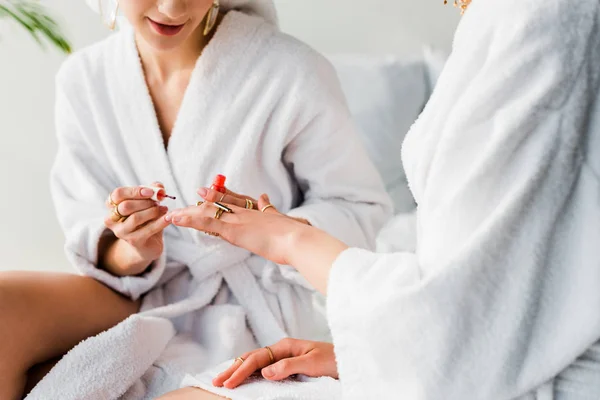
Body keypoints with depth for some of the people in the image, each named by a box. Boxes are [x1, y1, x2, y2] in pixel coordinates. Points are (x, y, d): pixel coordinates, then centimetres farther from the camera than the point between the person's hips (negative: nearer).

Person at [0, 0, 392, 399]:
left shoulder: (292, 72, -17)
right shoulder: (81, 80, -3)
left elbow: (366, 210, -8)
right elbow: (90, 243, 0)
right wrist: (134, 253, -24)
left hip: (267, 308, -4)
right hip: (151, 296, 5)